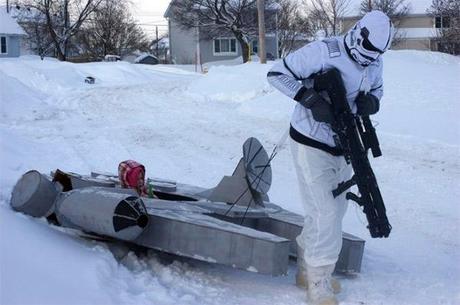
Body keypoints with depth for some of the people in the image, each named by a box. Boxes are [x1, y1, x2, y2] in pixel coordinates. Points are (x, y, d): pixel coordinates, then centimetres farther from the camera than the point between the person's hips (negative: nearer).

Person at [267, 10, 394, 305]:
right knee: (327, 214, -9)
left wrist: (371, 101, -10)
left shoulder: (375, 62, -3)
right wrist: (311, 98, -30)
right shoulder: (324, 52, -23)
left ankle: (307, 270, 35)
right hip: (312, 145, -8)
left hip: (342, 146, 8)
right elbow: (277, 73, -18)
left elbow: (377, 90, 15)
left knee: (334, 211, 17)